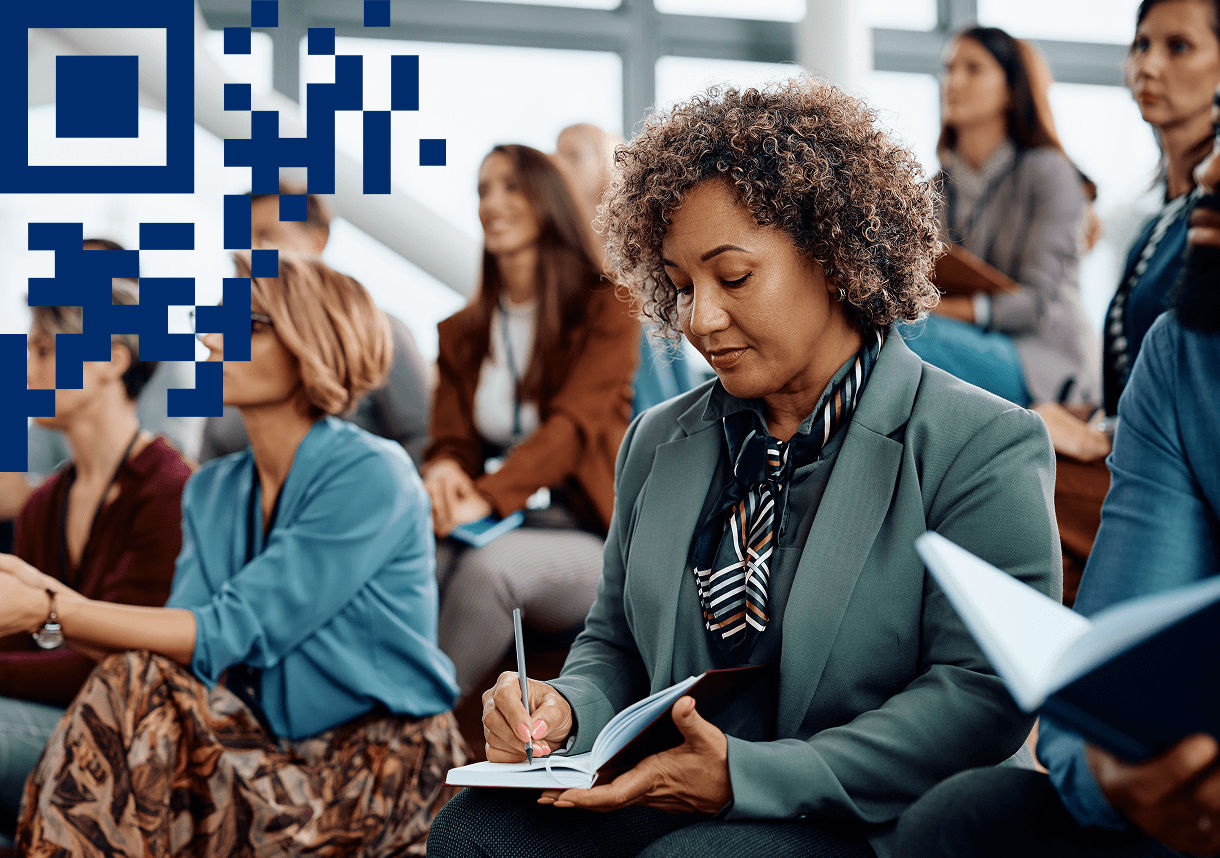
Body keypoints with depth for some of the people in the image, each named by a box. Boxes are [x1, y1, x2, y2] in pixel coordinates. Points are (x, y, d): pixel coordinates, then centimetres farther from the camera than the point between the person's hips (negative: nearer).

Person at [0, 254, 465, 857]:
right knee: (132, 681, -22)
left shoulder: (370, 475, -13)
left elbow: (234, 636, -20)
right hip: (277, 754, 6)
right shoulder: (212, 492, 10)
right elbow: (179, 648, -3)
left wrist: (51, 612, -24)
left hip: (381, 768, -6)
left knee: (137, 691, -23)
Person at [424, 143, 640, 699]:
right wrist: (445, 471, -18)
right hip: (492, 528, 4)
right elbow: (451, 435, 10)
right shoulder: (461, 333, 19)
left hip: (586, 538, -4)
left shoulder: (606, 309, 2)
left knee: (487, 567, -37)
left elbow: (574, 424, -12)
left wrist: (487, 497, -28)